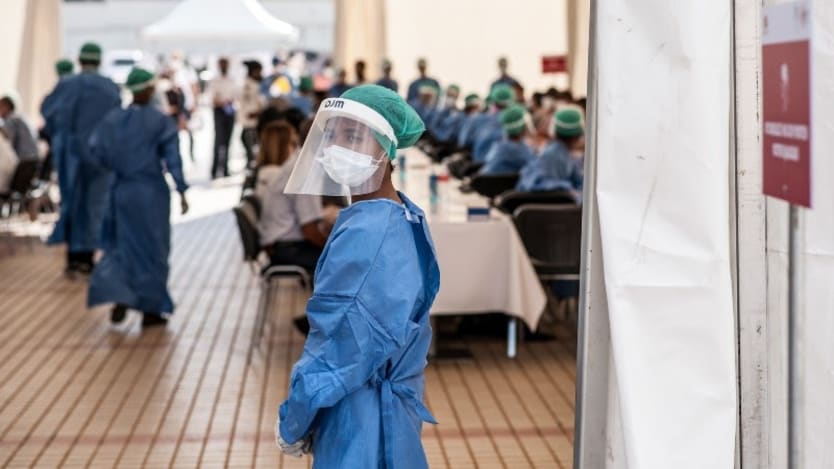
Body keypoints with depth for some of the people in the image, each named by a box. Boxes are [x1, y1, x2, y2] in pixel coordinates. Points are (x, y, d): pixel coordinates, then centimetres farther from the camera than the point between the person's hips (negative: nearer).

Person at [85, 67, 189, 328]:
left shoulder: (113, 119, 1)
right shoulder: (161, 121, -8)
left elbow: (95, 153, -2)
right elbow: (173, 159, -14)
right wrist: (181, 192, -13)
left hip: (122, 190, 3)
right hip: (152, 192, -3)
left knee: (122, 244, 15)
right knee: (152, 248, 9)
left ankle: (119, 298, -4)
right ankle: (150, 309, 13)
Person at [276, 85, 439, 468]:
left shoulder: (366, 231, -23)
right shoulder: (404, 220, 7)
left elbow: (340, 344, -22)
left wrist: (292, 422, -9)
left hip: (361, 421, -9)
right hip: (391, 410, 9)